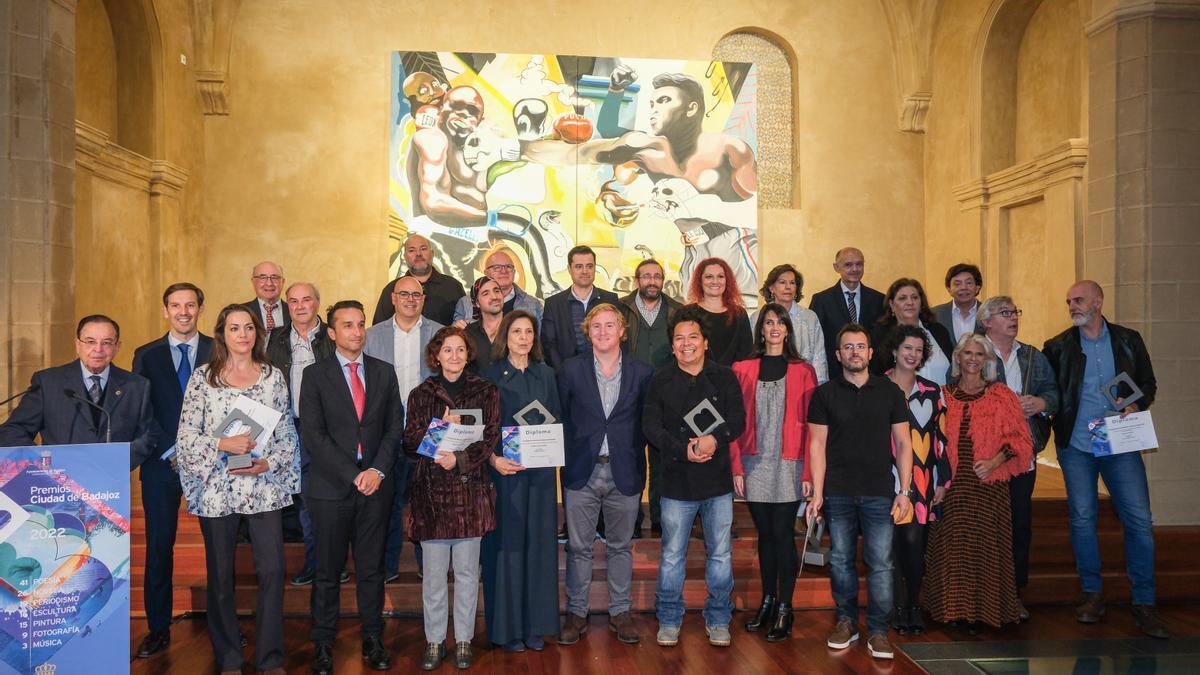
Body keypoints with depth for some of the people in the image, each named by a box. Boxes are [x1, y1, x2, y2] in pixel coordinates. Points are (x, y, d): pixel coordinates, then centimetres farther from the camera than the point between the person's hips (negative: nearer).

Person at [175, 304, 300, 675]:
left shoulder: (273, 376, 7)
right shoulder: (203, 377, 2)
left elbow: (287, 434, 7)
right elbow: (187, 436, -3)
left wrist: (269, 463, -9)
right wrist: (223, 444, -17)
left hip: (264, 488, 1)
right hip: (216, 489, -1)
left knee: (272, 570, -5)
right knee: (221, 575, 8)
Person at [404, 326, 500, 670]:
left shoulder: (485, 391, 5)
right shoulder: (421, 394, 8)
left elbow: (490, 438, -3)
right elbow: (409, 444, 1)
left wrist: (459, 459, -17)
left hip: (470, 490, 0)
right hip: (431, 490, 1)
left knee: (467, 571, 7)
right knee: (433, 572, 6)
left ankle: (464, 640, 20)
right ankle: (434, 640, 20)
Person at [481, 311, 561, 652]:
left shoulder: (546, 374, 10)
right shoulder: (491, 375, -1)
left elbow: (557, 419, 13)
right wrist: (493, 459, -17)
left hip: (540, 470, 3)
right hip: (504, 468, -3)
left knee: (539, 542, 6)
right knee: (507, 543, 1)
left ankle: (535, 623, 18)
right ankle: (507, 625, 13)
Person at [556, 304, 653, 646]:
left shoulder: (641, 372, 2)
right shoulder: (571, 369, 1)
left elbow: (646, 422, 6)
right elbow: (562, 417, 5)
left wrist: (632, 456, -1)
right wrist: (569, 455, 0)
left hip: (624, 472, 1)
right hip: (582, 472, 0)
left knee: (620, 546, 12)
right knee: (578, 546, 7)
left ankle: (620, 611, 26)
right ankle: (576, 612, 20)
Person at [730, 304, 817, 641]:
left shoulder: (803, 371, 3)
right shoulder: (742, 370, 6)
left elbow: (810, 423, -1)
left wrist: (809, 471, -7)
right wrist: (736, 466, -3)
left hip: (788, 464, -2)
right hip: (754, 463, 2)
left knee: (782, 534, -1)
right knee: (765, 534, 10)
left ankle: (784, 610, 10)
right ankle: (767, 602, 22)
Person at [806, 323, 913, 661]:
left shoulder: (890, 392, 6)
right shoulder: (824, 394, 3)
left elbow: (903, 443, 6)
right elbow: (817, 445, 1)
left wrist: (905, 490, -1)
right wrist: (817, 493, -5)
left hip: (879, 493, 0)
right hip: (837, 493, 0)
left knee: (880, 563, 0)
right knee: (841, 560, 8)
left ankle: (878, 630, 11)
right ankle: (846, 620, 24)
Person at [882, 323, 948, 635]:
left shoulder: (932, 391, 12)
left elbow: (940, 437, 12)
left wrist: (943, 480, 8)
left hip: (922, 479, 2)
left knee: (915, 539, -2)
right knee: (892, 539, -3)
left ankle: (914, 605, 15)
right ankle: (898, 606, 12)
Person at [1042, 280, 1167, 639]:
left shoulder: (1128, 340, 5)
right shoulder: (1058, 346, 3)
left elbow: (1148, 383, 11)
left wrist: (1137, 404, -8)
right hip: (1076, 447, 0)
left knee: (1140, 520, -3)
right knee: (1082, 519, 4)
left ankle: (1144, 604, 8)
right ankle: (1093, 593, 19)